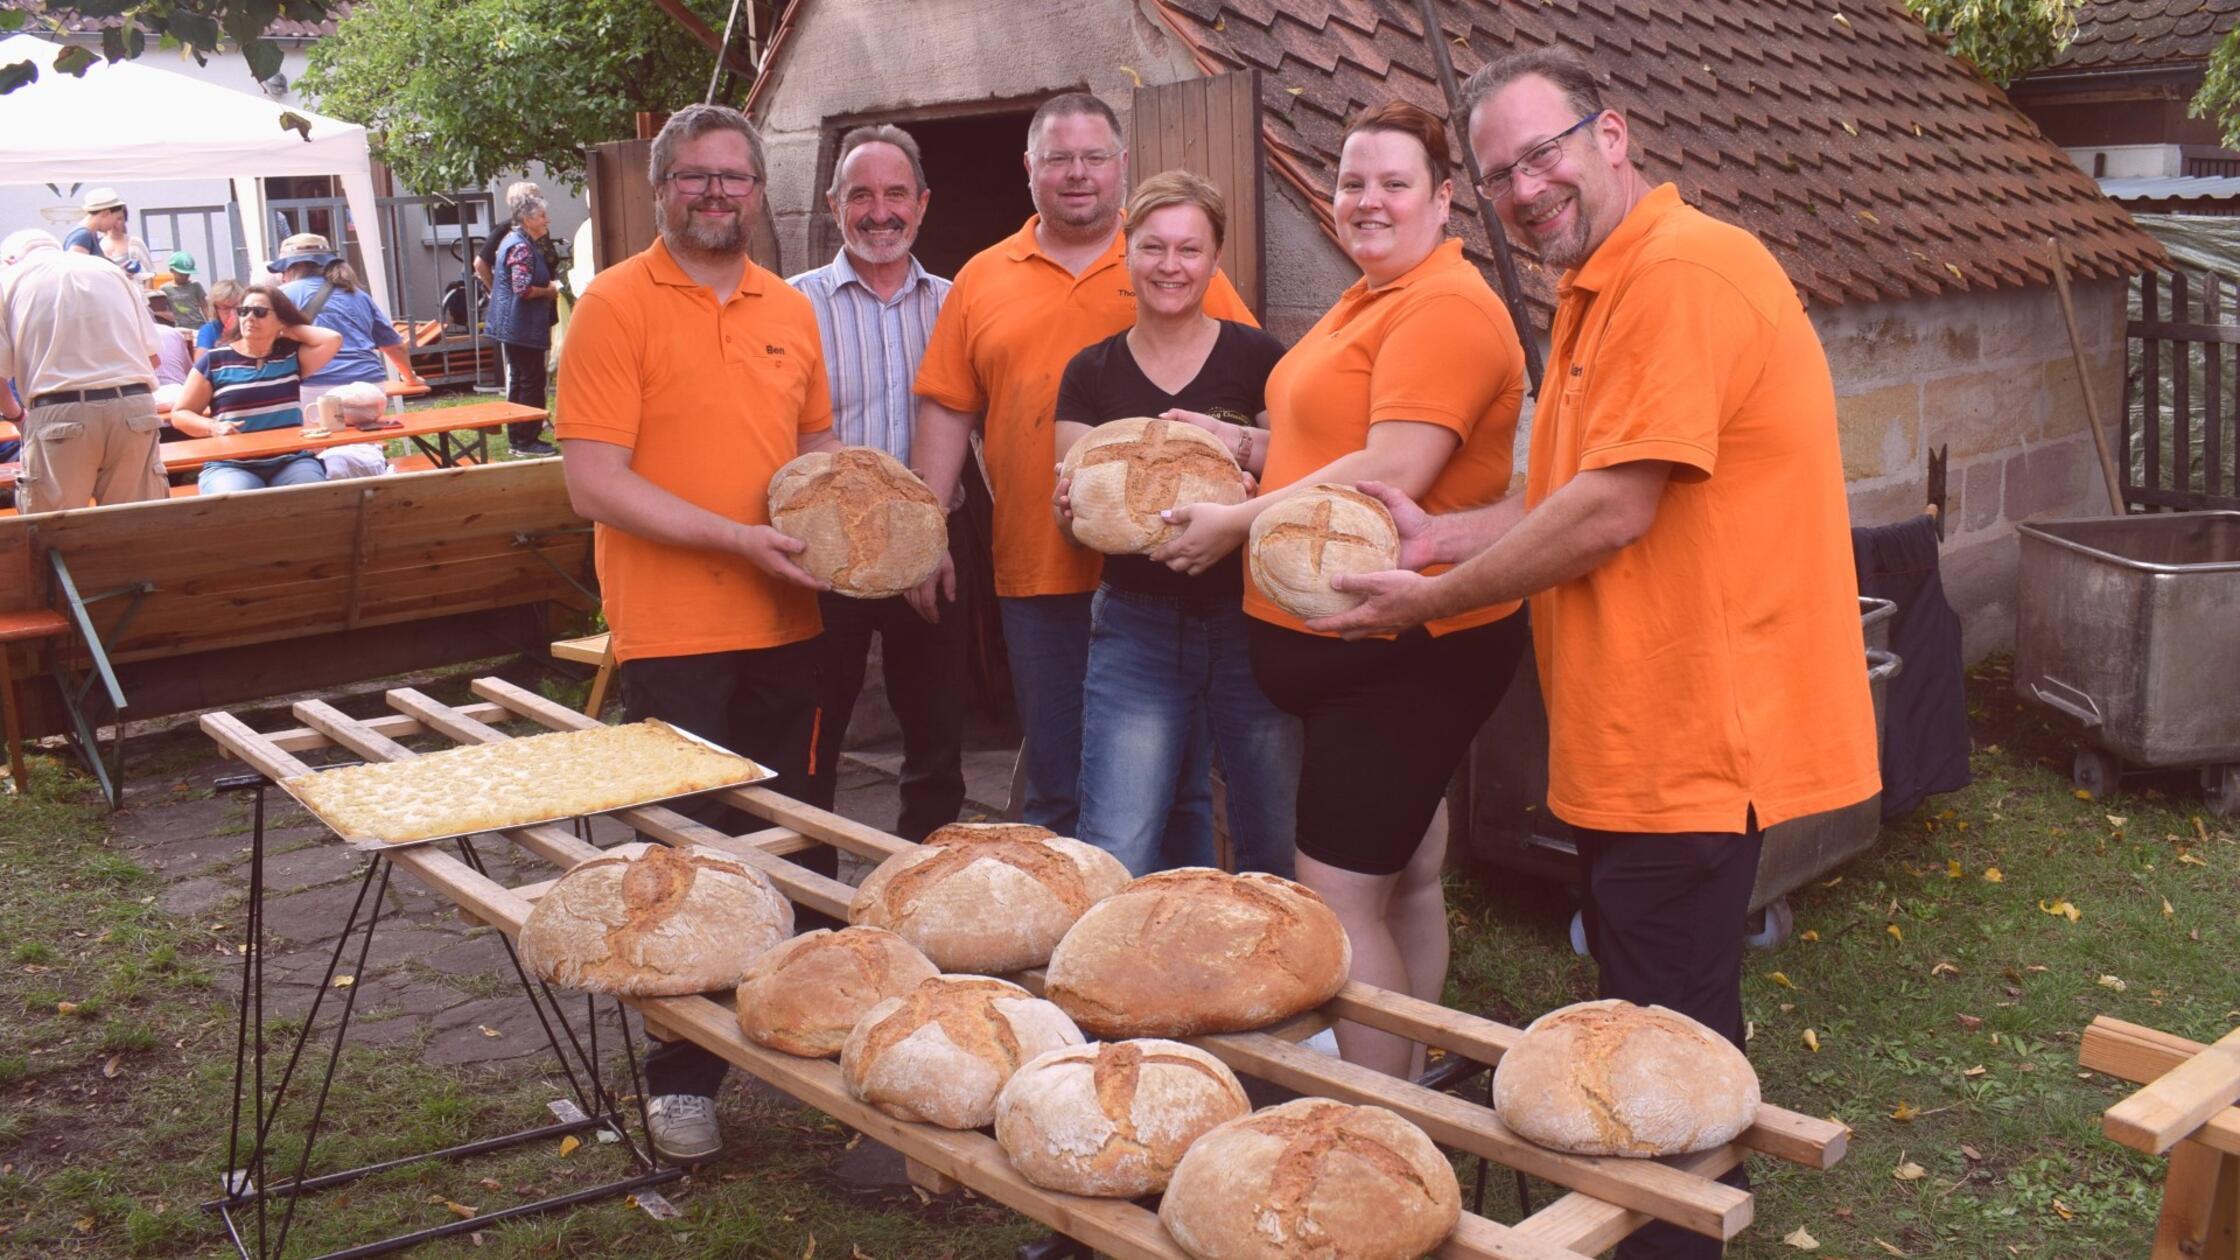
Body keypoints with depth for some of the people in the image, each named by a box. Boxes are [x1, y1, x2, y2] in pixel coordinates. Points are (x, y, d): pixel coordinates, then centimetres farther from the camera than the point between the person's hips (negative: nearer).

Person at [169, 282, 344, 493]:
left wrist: (290, 331, 9)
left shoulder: (291, 357, 13)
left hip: (291, 461, 2)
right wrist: (213, 427, -10)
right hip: (230, 465, -1)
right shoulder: (214, 361, 8)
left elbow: (333, 340, -3)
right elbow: (179, 414, 10)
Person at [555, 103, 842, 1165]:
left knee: (799, 840, 16)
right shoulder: (616, 304, -7)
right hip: (673, 632, -5)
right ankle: (682, 1079, 21)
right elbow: (594, 481, -14)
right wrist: (737, 538, -20)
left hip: (784, 626, 5)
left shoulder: (790, 310, 11)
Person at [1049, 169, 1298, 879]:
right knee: (1115, 861, -4)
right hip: (1137, 627, 1)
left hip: (1251, 624, -1)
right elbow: (1074, 512, 5)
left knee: (1276, 854, 6)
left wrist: (1244, 445, -22)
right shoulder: (1092, 373, 6)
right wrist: (1074, 506, -19)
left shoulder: (1258, 358, 1)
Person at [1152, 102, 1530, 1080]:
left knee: (1338, 897, -8)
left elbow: (1392, 470, -24)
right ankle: (1407, 1083, 32)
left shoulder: (1446, 307, -16)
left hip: (1401, 648, -10)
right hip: (1343, 638, 10)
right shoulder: (1365, 302, 16)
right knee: (1406, 874, 19)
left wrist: (1239, 523, -17)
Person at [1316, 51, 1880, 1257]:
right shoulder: (1595, 294, 16)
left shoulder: (1682, 272, -18)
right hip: (1631, 736, 10)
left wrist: (1431, 598, -12)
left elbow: (1613, 512, -22)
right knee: (1657, 1031, 21)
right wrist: (1436, 534, 4)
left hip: (1692, 738, -10)